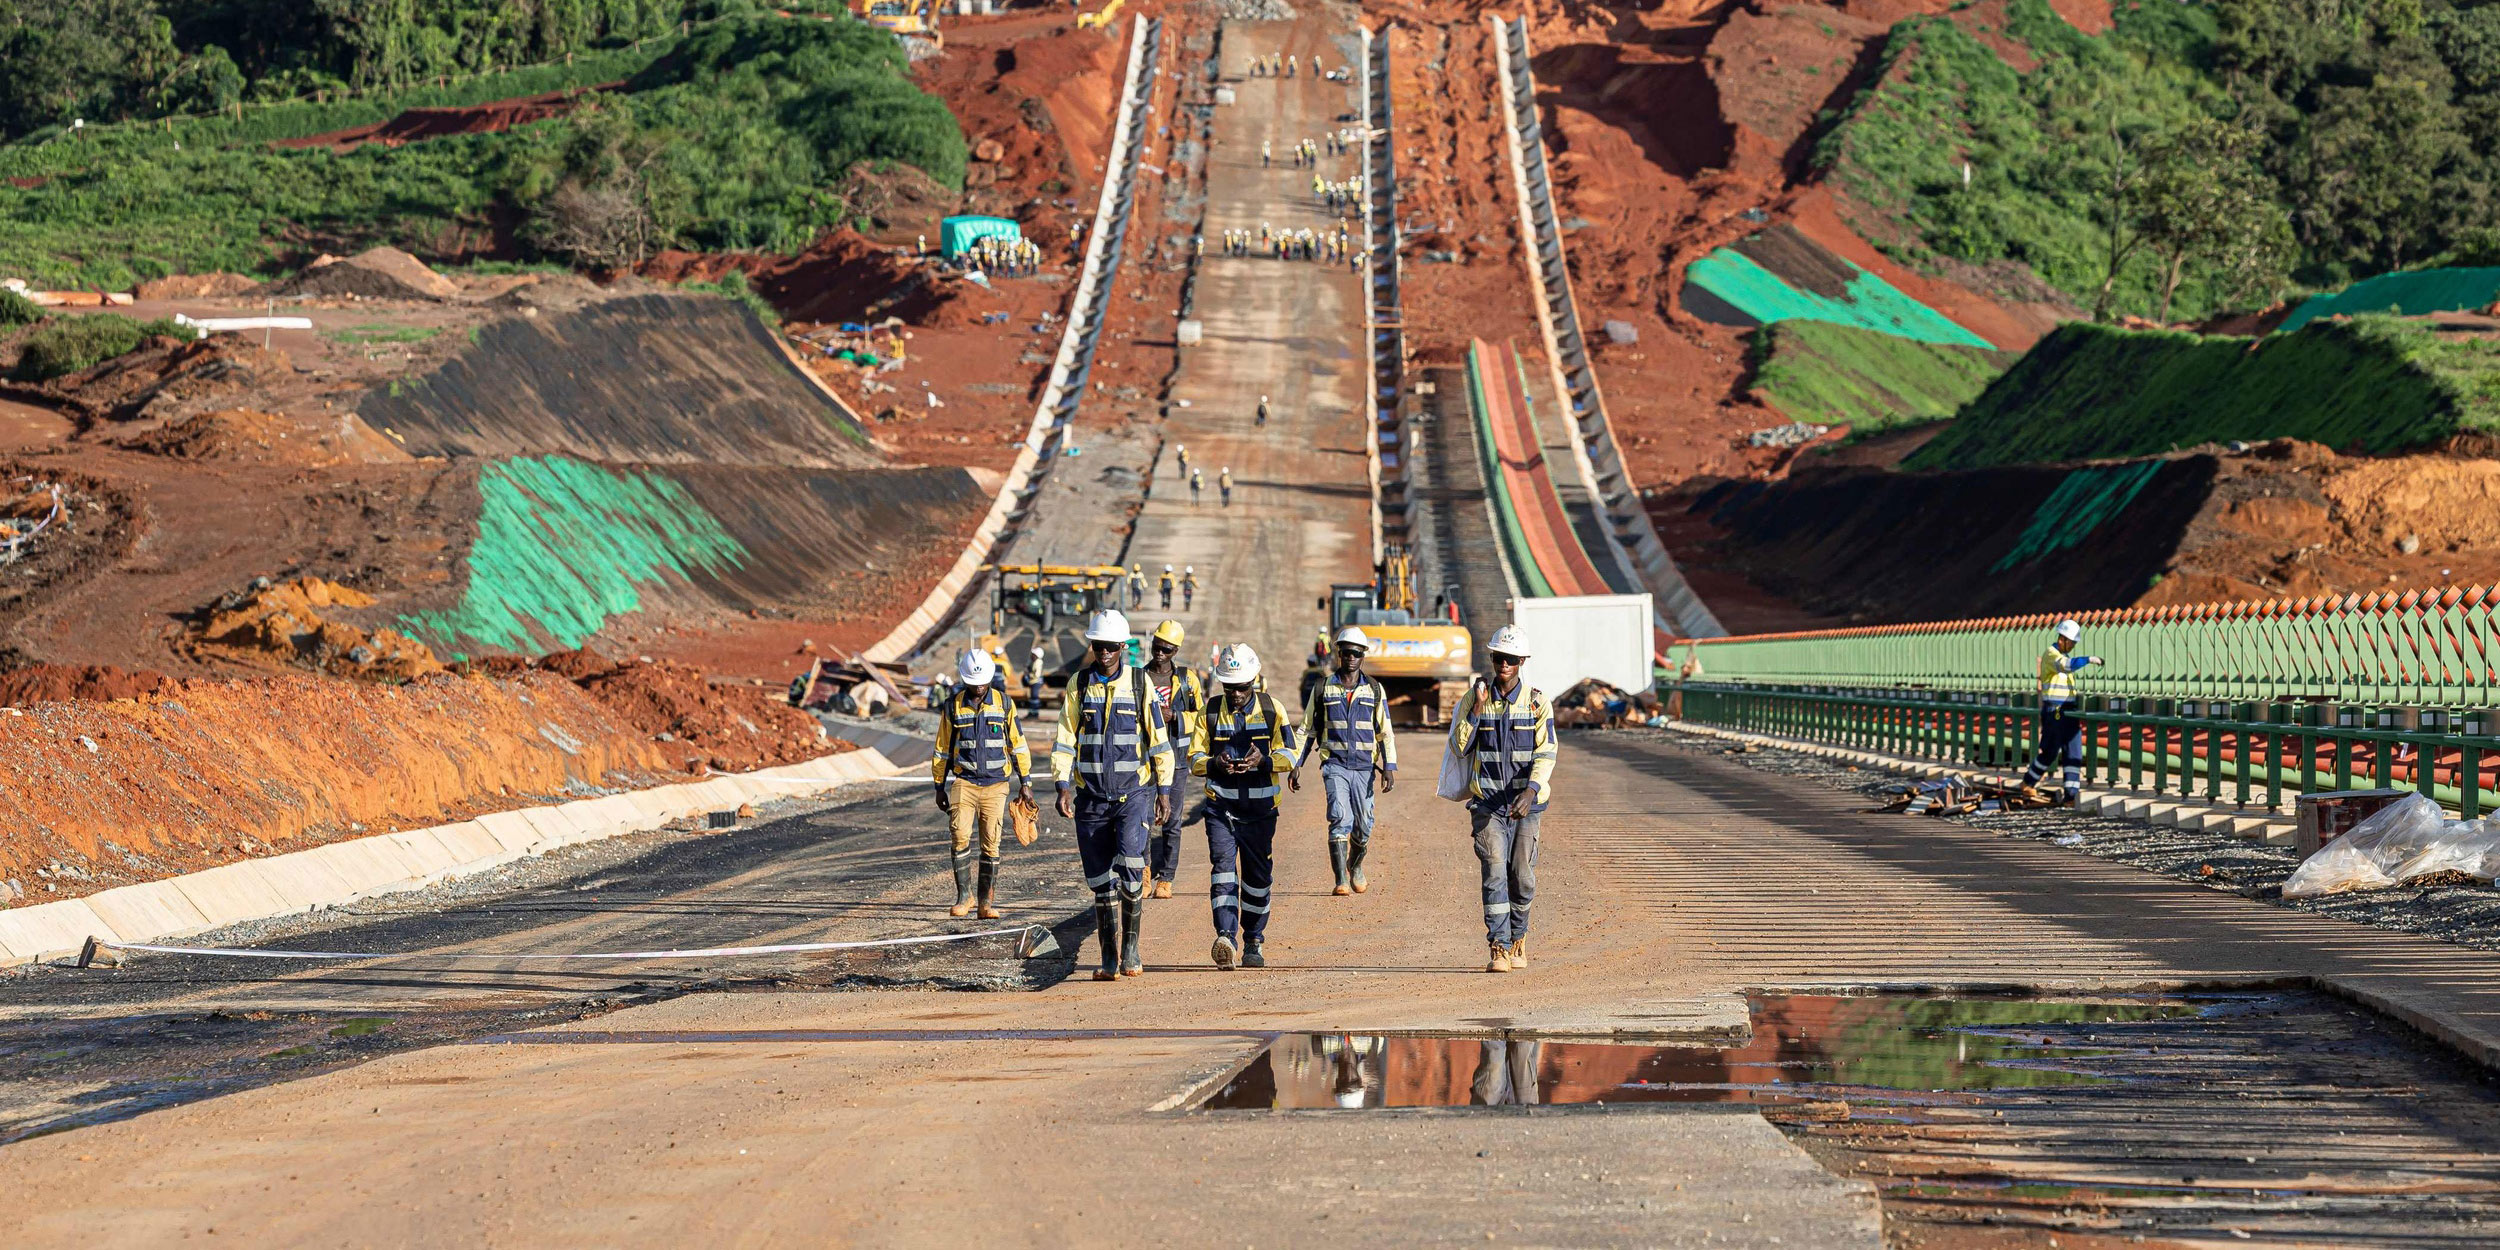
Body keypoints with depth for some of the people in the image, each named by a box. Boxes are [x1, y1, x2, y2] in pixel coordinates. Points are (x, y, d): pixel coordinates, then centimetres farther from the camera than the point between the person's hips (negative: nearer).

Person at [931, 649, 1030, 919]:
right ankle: (963, 896, -2)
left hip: (995, 785, 0)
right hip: (963, 782, 0)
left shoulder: (1004, 703, 5)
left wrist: (1025, 781, 9)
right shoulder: (953, 706, 5)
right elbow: (942, 748, 12)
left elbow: (1018, 744, 11)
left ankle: (988, 902, 3)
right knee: (961, 838, -14)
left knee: (991, 843, -3)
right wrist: (940, 787, 12)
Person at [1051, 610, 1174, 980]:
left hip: (1133, 790, -2)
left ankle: (1131, 946, -2)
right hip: (1090, 794, 2)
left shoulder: (1139, 682, 2)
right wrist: (1063, 786, -7)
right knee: (1101, 880, 3)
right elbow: (1064, 740, 5)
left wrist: (1164, 790, 2)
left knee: (1130, 868, -18)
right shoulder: (1078, 685, 6)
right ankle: (1109, 959, 10)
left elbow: (1158, 740, 5)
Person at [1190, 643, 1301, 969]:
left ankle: (1253, 941, 21)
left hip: (1260, 808, 1)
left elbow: (1289, 753, -1)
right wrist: (1214, 764, -20)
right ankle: (1226, 936, -27)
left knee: (1258, 876, 7)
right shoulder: (1210, 713, 4)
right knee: (1223, 865, -18)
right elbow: (1194, 759, 3)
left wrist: (1263, 761, -22)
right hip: (1220, 806, -1)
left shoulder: (1271, 709, 3)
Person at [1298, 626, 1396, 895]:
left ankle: (1355, 866, 35)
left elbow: (1385, 732, 6)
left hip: (1364, 767, 2)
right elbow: (1307, 729, 12)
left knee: (1363, 825, 5)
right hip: (1334, 765, -2)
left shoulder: (1374, 690, 6)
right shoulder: (1323, 688, 5)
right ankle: (1341, 880, -22)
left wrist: (1389, 767, -5)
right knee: (1340, 817, -19)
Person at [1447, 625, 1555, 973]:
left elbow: (1546, 753, -7)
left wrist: (1531, 791, -22)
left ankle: (1517, 937, 26)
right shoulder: (1473, 699, 4)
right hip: (1487, 800, 0)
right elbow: (1459, 748, -1)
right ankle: (1499, 948, -15)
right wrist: (1477, 709, -12)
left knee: (1522, 877, 2)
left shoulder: (1537, 702, 1)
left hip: (1526, 801, 0)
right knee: (1494, 870, -13)